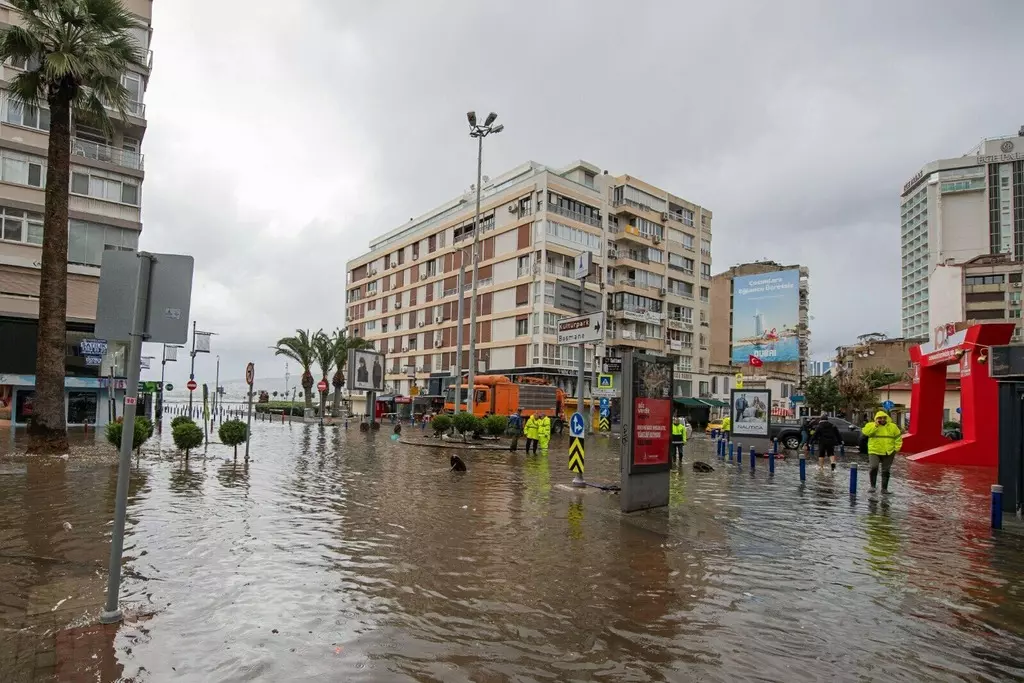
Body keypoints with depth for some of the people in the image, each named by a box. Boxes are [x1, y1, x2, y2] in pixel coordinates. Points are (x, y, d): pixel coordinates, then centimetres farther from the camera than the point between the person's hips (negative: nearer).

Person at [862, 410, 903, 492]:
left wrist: (896, 448, 1)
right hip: (874, 452, -3)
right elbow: (865, 432, -16)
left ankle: (884, 488, 17)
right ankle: (872, 486, -7)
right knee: (874, 467, -20)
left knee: (886, 471, 8)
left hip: (888, 453, 3)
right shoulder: (870, 425, 1)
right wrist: (876, 425, -17)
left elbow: (898, 438, 12)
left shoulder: (893, 426, 8)